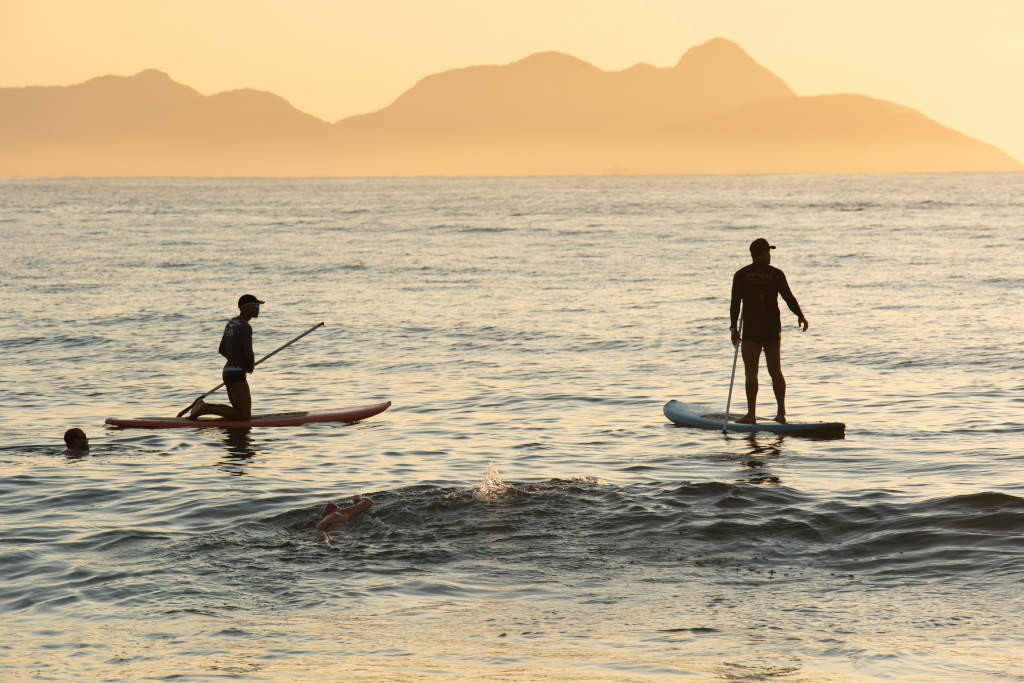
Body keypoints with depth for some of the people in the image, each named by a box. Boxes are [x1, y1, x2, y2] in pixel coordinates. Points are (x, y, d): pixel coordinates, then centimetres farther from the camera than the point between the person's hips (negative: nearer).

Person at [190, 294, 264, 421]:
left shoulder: (231, 323, 13)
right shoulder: (245, 327, -15)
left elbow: (222, 350, 20)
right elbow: (249, 355, -22)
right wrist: (250, 366, -1)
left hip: (227, 371, 9)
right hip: (237, 374, -9)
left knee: (239, 413, 17)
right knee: (245, 415, -6)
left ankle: (202, 404, 6)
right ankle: (206, 408, -12)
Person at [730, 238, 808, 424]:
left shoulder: (741, 275, -3)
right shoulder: (776, 274, -2)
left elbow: (735, 303, -5)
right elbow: (789, 298, 2)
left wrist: (734, 328, 2)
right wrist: (801, 317, 17)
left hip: (751, 332, -2)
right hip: (773, 330, 2)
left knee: (751, 372, -3)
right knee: (775, 371, 12)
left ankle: (751, 414, -11)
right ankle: (781, 413, 16)